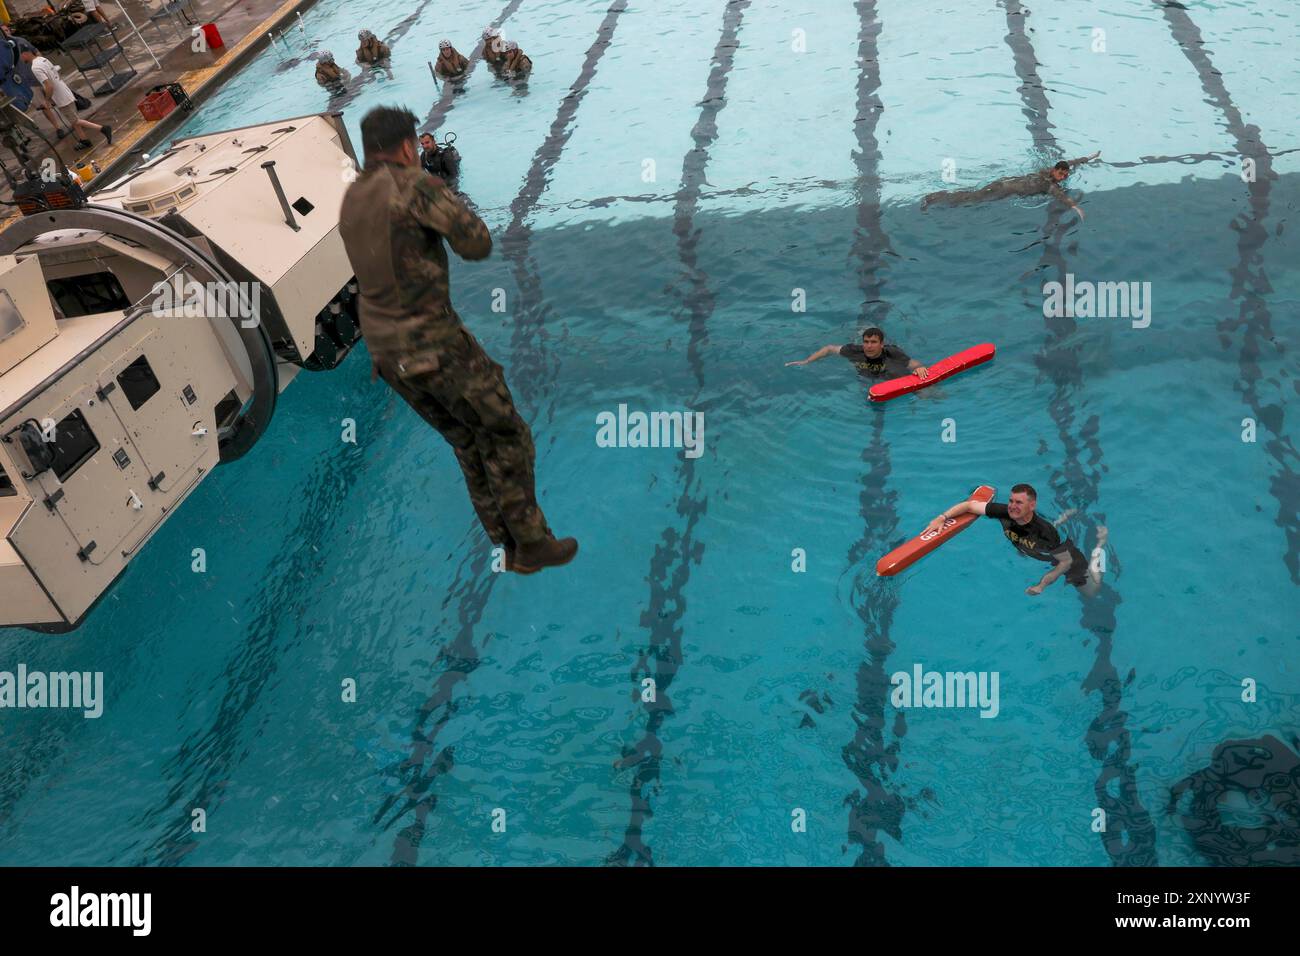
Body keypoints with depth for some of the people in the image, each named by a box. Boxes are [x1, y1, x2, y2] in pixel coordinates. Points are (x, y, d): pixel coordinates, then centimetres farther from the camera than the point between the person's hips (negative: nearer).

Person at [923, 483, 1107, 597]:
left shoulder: (1045, 531, -45)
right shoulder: (1005, 513, -35)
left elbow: (1066, 562, -34)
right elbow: (969, 505, -28)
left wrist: (1041, 585, -38)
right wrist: (941, 518, -39)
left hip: (1069, 558, -5)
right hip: (1043, 556, 5)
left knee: (1091, 593, 20)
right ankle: (1066, 517, 52)